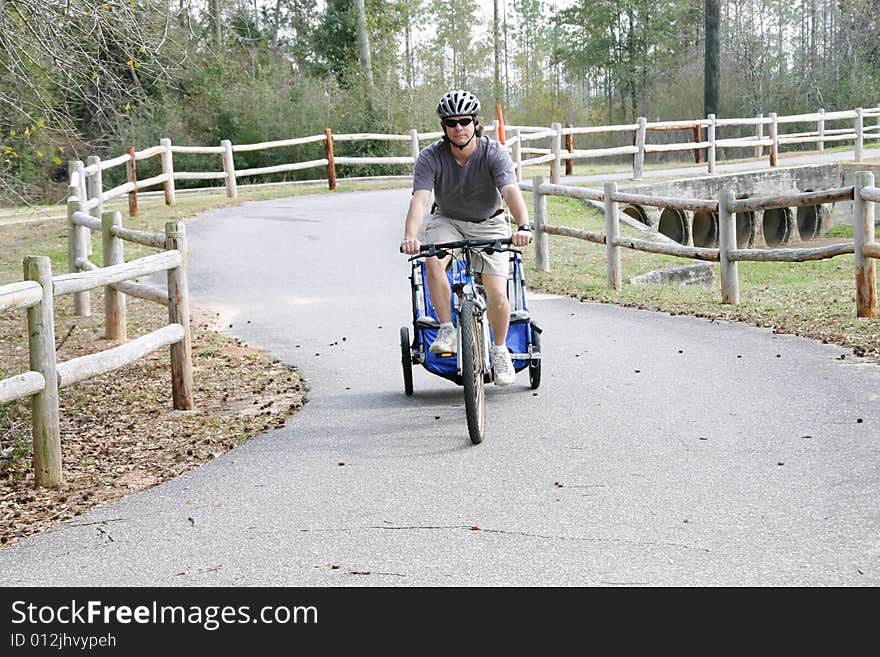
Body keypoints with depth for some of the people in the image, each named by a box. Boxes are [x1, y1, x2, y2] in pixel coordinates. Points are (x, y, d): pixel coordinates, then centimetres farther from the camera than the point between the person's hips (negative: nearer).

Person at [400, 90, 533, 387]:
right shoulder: (431, 157, -19)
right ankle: (447, 330, -17)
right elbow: (420, 198, -31)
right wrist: (410, 236, -50)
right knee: (433, 260, -33)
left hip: (489, 224, -1)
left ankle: (500, 350, 12)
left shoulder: (494, 153, -21)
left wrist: (524, 226, -55)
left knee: (497, 294, -15)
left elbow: (511, 191, -36)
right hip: (447, 220, 1)